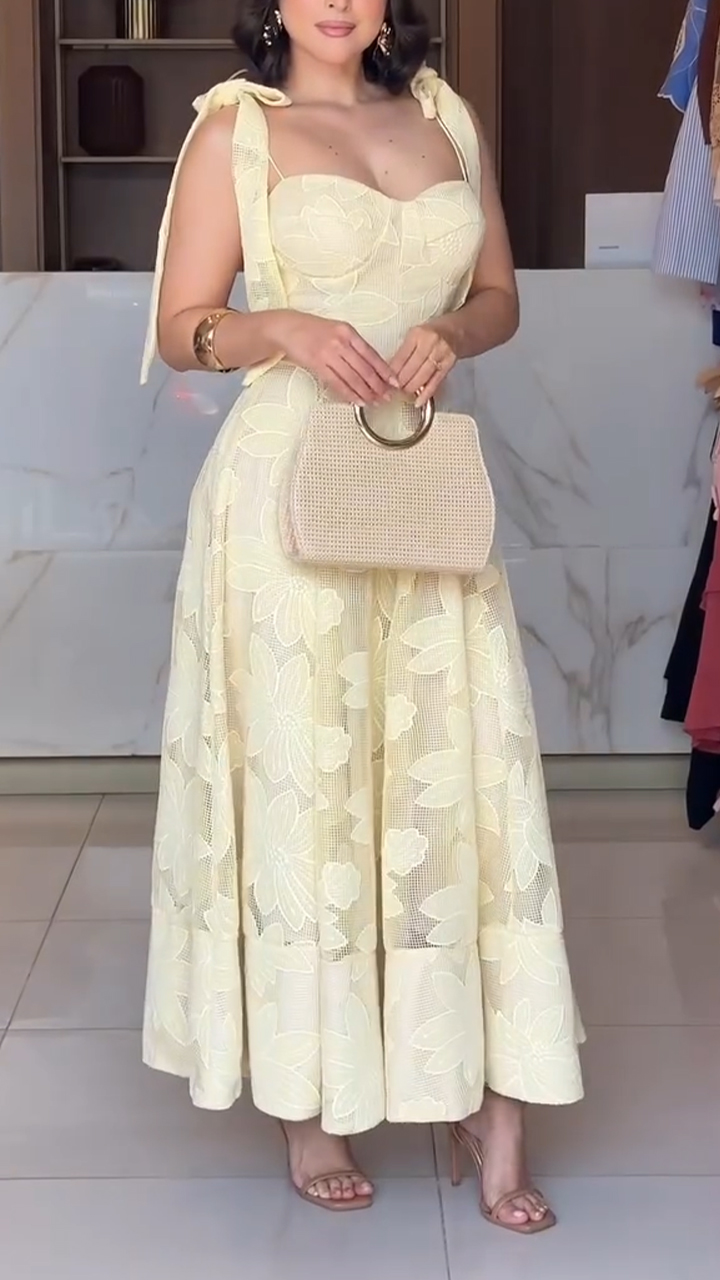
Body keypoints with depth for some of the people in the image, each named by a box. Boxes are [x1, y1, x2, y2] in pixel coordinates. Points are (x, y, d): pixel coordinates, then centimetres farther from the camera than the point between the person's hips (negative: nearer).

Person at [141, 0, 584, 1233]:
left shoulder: (445, 114, 12)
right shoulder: (234, 126, 1)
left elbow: (500, 294, 16)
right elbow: (180, 327, -1)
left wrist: (450, 331, -6)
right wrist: (283, 327, -20)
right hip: (291, 485, -3)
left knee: (464, 768, 1)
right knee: (300, 777, 2)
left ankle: (490, 1104, 8)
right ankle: (309, 1101, 15)